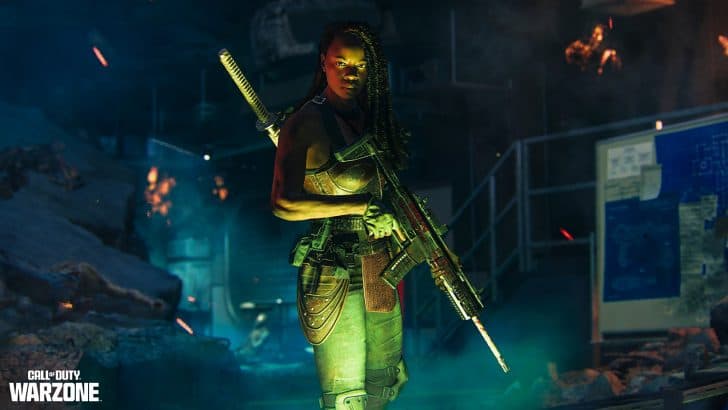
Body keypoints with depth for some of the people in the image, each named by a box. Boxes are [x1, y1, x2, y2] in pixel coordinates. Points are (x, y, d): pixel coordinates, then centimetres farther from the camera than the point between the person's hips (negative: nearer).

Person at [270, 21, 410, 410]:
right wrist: (362, 207, -20)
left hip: (379, 270, 8)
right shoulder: (307, 124, -14)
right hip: (334, 276, -8)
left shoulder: (371, 119, 10)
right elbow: (283, 203, -24)